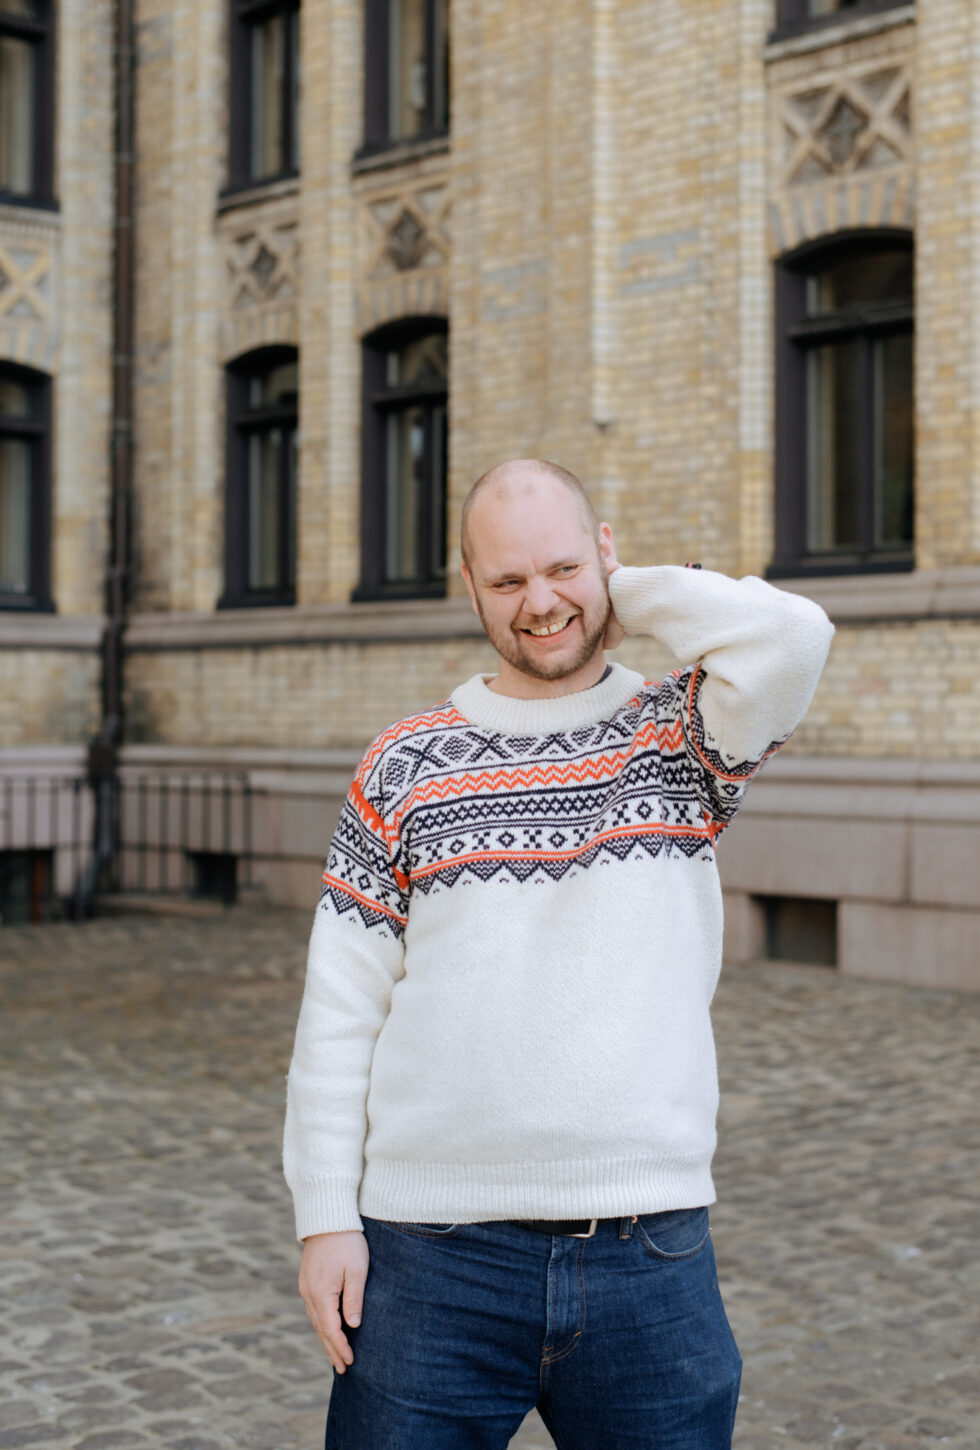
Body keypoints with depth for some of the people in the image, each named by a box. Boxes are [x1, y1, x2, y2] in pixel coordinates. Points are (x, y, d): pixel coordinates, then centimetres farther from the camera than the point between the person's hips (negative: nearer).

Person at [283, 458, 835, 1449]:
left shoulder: (679, 739, 4)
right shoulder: (405, 766, 5)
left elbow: (789, 637, -18)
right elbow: (339, 1012, 4)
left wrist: (630, 593, -3)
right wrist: (325, 1218, -1)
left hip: (652, 1254, 0)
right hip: (433, 1252, 0)